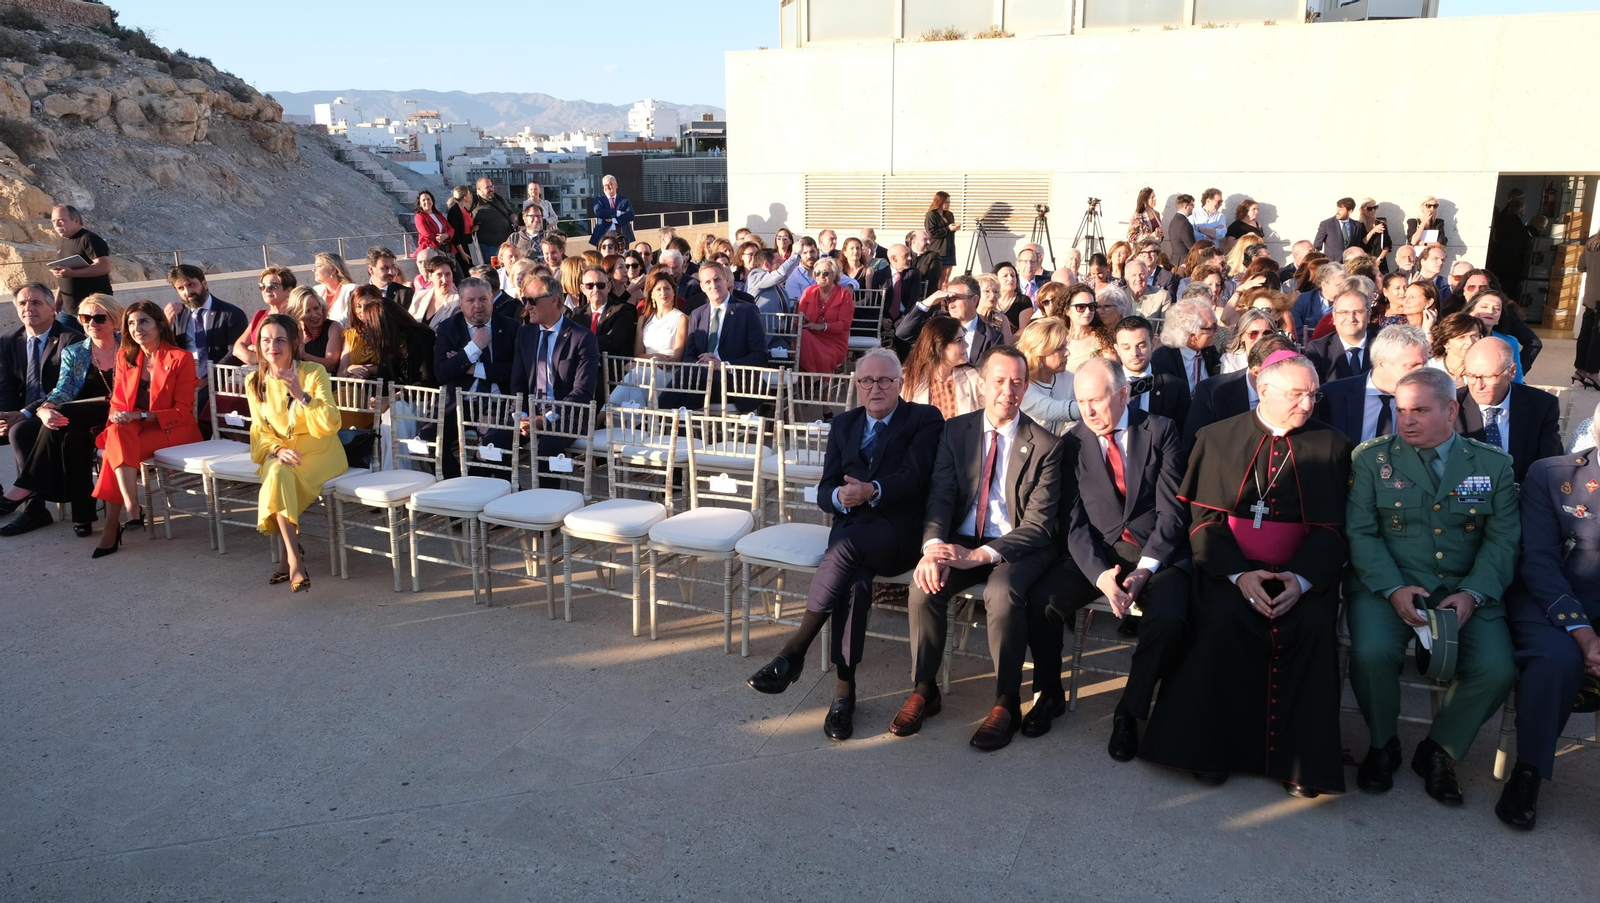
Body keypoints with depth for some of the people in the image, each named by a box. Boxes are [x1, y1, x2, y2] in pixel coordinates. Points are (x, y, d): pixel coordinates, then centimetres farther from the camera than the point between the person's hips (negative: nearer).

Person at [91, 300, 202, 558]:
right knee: (116, 434, -32)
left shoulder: (180, 358, -5)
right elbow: (118, 401, 13)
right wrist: (117, 415, -12)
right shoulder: (126, 358, 12)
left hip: (172, 430, -4)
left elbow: (182, 412, -8)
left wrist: (140, 415, -19)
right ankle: (134, 512, -37)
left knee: (115, 450, -29)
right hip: (134, 428, 4)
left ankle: (112, 526, -26)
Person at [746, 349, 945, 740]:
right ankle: (843, 690, -26)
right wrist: (840, 497, -14)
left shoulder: (925, 420, 7)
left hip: (899, 532, -3)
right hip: (852, 528, 3)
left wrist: (873, 491, -29)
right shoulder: (844, 424, 19)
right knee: (855, 578, -31)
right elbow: (824, 491, 11)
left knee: (846, 545, -34)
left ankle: (793, 652, -26)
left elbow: (914, 476, -10)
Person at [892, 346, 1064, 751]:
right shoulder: (956, 431, 5)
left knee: (1002, 592, -34)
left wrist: (981, 554, -26)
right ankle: (924, 689, -5)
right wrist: (933, 546, -25)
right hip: (961, 541, 3)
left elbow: (1038, 524, -11)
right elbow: (939, 496, -2)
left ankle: (1007, 703, -14)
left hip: (1017, 547, -3)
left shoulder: (1045, 445, -6)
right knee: (924, 584, -26)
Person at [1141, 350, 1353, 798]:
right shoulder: (1217, 438, 5)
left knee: (1313, 626, -28)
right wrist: (1239, 574, -15)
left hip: (1301, 572, 1)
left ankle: (1299, 760, -14)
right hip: (1231, 567, -1)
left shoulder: (1331, 446, 7)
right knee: (1222, 619, -30)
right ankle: (1212, 747, -14)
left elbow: (1332, 528, 2)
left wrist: (1300, 579, -16)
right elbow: (1204, 519, 0)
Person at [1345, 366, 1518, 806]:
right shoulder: (1371, 458, 4)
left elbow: (1502, 540, 3)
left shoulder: (1493, 465, 9)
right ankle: (1383, 744, 2)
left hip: (1466, 590, 2)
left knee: (1496, 669, -23)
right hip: (1387, 584, -1)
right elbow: (1360, 533, -2)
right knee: (1372, 652, -30)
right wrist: (1394, 589, -17)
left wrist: (1472, 594, -14)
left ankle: (1439, 751, 6)